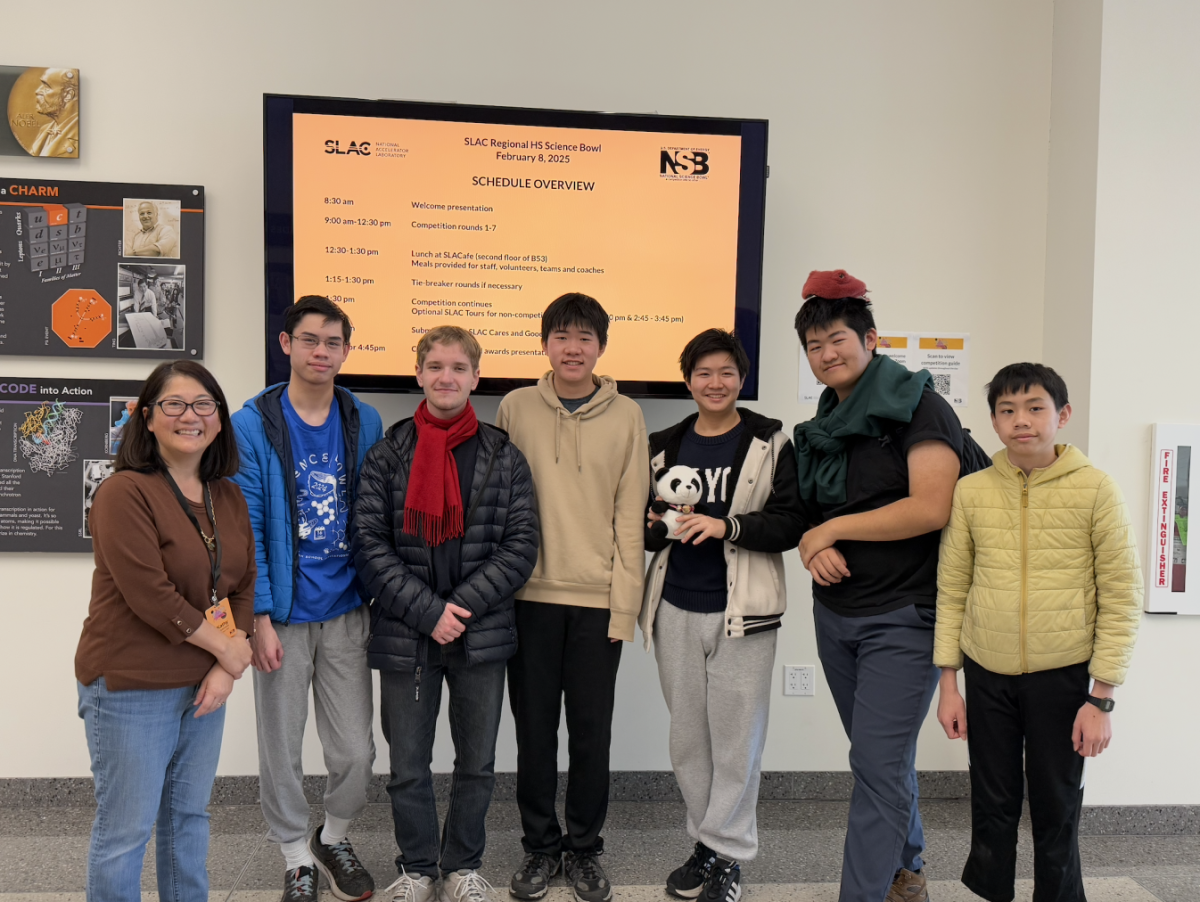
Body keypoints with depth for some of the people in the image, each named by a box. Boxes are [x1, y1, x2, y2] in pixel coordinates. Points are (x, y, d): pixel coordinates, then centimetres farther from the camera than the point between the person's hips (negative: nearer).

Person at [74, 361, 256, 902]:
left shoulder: (228, 498, 7)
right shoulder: (124, 493, -14)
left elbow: (243, 586, 6)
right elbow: (150, 596, -20)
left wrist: (225, 670, -5)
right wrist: (226, 649, -12)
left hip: (205, 684, 7)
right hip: (130, 689, -6)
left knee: (190, 813, 19)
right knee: (125, 828, 6)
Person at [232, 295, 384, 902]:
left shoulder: (364, 422, 3)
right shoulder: (253, 426, -6)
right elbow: (246, 528, -8)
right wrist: (259, 615, -12)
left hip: (347, 612, 2)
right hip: (282, 615, -2)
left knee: (355, 750, 9)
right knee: (281, 750, 12)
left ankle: (334, 838, 37)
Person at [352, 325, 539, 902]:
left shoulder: (505, 457, 1)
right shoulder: (387, 454, 0)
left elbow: (521, 545, -4)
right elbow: (369, 543, -6)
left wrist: (463, 605, -14)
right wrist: (427, 612, -15)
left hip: (482, 637, 1)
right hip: (404, 637, 0)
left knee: (477, 762, 14)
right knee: (408, 766, 12)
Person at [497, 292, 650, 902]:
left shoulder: (626, 417, 2)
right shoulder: (516, 408, 3)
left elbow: (630, 516, 0)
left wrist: (625, 603, -4)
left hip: (598, 600, 0)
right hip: (530, 594, 1)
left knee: (592, 731, 9)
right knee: (534, 728, 10)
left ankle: (584, 850, 28)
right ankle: (540, 846, 29)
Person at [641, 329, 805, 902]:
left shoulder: (770, 443, -2)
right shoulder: (664, 447, 10)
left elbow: (790, 523, -8)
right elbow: (643, 527, 17)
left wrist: (727, 525, -20)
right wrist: (658, 525, -5)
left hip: (742, 611, -4)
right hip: (676, 608, 4)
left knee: (736, 735, 1)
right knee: (687, 736, 12)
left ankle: (727, 854, 18)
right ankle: (707, 842, 28)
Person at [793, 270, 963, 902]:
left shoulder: (917, 407, -10)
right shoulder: (822, 427, 13)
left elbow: (931, 508, -21)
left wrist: (834, 529, -15)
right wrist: (812, 546, -5)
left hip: (903, 617, -7)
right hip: (834, 613, 7)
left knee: (878, 760, -8)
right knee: (883, 753, 18)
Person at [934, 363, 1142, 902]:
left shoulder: (1095, 490, -7)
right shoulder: (971, 491, -1)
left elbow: (1122, 599, -5)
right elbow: (951, 591, 3)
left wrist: (1101, 698, -7)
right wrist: (948, 684, 3)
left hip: (1062, 676, -2)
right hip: (986, 675, 2)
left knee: (1056, 813, 11)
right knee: (992, 810, 12)